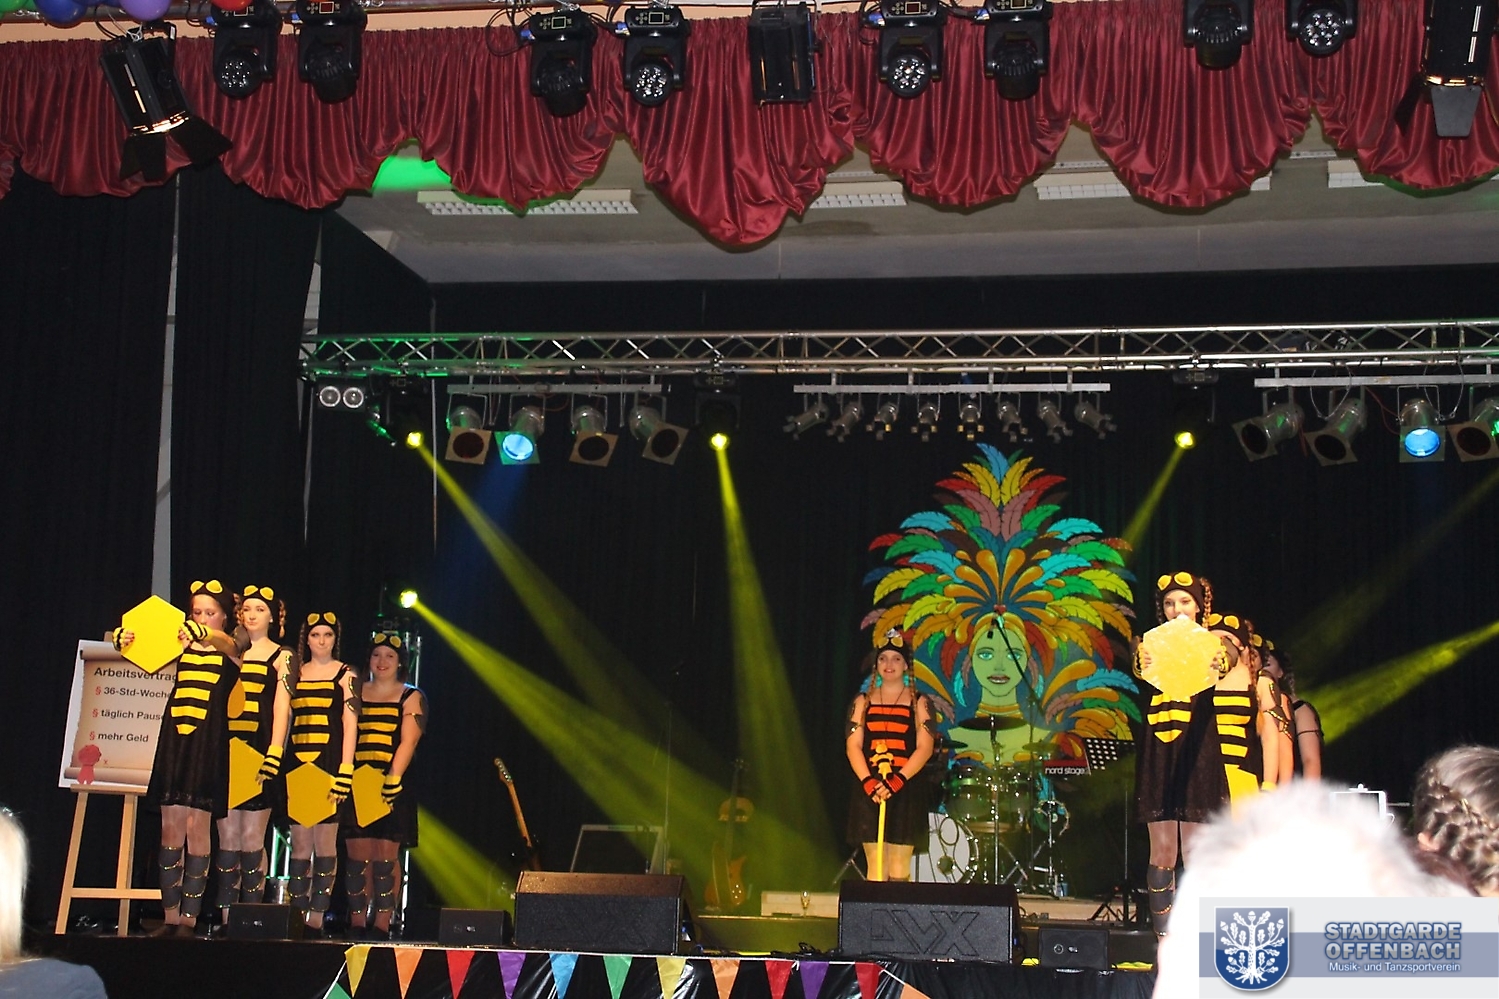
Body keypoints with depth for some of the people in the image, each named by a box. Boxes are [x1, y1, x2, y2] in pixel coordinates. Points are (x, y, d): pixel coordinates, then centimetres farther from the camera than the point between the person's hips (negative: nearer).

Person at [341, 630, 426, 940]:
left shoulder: (411, 697, 6)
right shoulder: (356, 693, 16)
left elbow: (408, 741, -6)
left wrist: (392, 780, -18)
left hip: (392, 788, -3)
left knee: (385, 857, -6)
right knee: (357, 855, -2)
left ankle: (382, 924, -2)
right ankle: (356, 923, 2)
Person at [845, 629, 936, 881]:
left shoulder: (918, 703, 6)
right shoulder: (863, 702, 11)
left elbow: (924, 748, -3)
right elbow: (853, 745, 4)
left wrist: (897, 780, -17)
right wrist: (868, 781, -13)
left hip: (906, 792, -1)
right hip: (869, 792, 1)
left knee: (899, 870, -3)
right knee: (876, 868, -3)